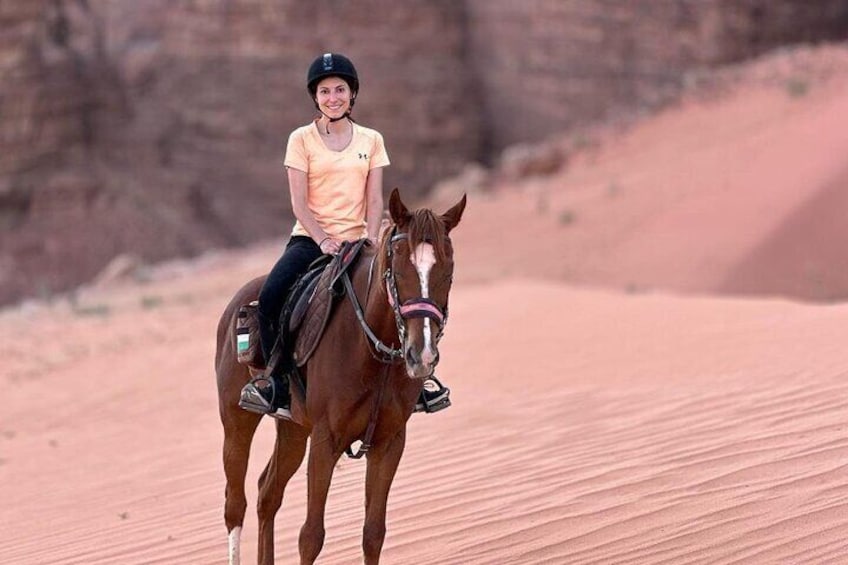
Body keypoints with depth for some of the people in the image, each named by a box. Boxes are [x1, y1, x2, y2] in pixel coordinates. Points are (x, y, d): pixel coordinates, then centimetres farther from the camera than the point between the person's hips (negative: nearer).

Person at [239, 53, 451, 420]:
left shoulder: (371, 141, 11)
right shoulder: (302, 140, 3)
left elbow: (375, 199, 5)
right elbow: (299, 203, -4)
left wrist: (371, 239, -13)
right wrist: (323, 240, -18)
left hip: (356, 241, 2)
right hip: (310, 239, -2)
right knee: (271, 296, -29)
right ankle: (275, 381, -17)